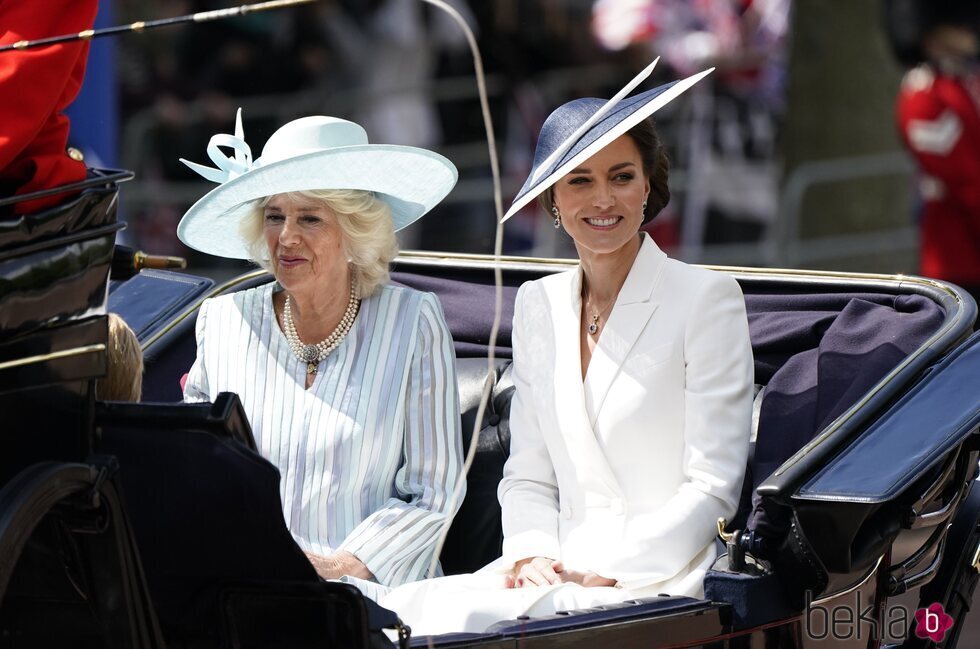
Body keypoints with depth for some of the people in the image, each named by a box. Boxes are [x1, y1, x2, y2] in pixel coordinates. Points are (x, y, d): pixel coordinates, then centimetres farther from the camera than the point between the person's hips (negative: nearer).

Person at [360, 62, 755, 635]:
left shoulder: (708, 299, -1)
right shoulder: (539, 305, 16)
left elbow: (712, 489, -6)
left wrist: (606, 572, -15)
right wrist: (533, 555, -5)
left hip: (658, 583, -5)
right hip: (559, 575, 5)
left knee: (480, 620, -33)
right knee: (406, 609, -25)